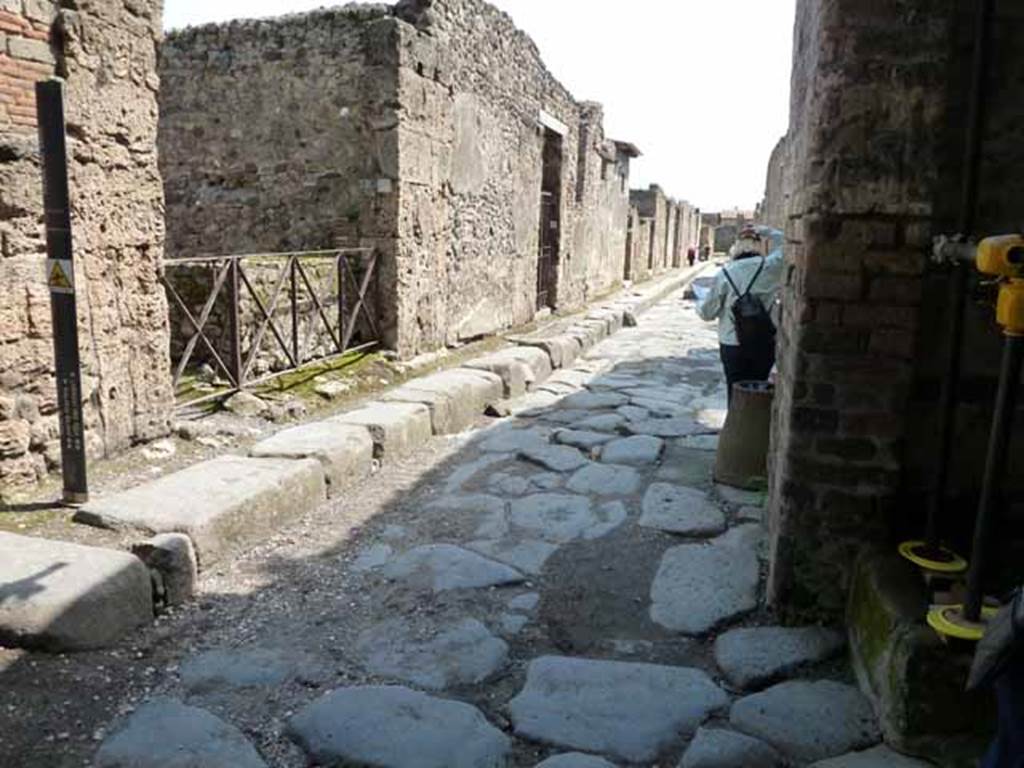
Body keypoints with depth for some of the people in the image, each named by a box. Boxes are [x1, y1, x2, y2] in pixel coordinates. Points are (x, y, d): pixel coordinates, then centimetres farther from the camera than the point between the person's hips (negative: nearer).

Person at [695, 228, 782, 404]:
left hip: (733, 345, -1)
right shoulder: (769, 268, -8)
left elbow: (707, 313, -1)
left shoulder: (725, 274, -7)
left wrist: (699, 305, 20)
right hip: (764, 343, 1)